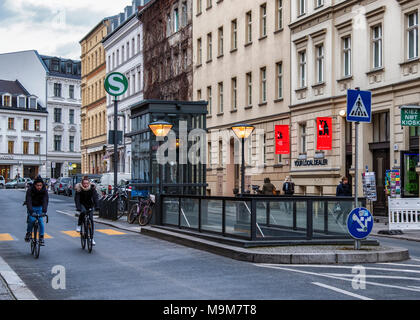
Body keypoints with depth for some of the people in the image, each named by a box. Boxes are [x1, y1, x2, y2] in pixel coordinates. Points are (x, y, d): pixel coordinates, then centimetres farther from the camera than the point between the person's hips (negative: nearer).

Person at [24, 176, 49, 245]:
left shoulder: (44, 191, -18)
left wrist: (44, 211, -43)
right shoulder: (30, 190, -22)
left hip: (40, 207, 1)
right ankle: (28, 233, 4)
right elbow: (28, 201, -32)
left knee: (41, 221, -13)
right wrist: (31, 211, -46)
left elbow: (45, 201, -27)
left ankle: (41, 238, -4)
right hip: (31, 207, -1)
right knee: (32, 220, -22)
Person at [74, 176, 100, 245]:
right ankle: (79, 225, -12)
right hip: (82, 204, -1)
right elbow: (77, 199, -23)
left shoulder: (92, 188, -15)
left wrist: (97, 206, -34)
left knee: (91, 220, -7)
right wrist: (78, 207, -37)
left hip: (90, 205, 1)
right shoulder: (79, 189, -18)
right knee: (83, 212, -36)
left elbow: (96, 197, -21)